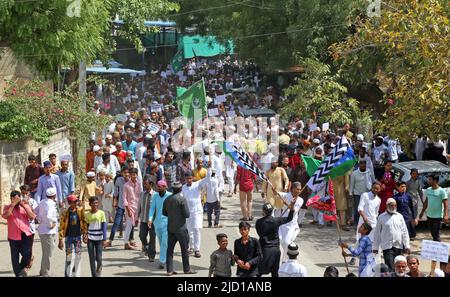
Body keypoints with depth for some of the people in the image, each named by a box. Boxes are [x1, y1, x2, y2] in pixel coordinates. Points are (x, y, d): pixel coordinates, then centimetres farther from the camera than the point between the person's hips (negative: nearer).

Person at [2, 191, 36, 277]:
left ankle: (22, 267, 23)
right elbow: (5, 216, -16)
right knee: (15, 258, 5)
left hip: (26, 235, 0)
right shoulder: (7, 207, 5)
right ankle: (18, 274, 19)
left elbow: (32, 217, -5)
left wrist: (23, 205, -11)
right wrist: (13, 205, -15)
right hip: (14, 237, 0)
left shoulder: (25, 206, 9)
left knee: (27, 255, -7)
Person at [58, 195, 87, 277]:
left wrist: (84, 233, 1)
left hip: (78, 236, 3)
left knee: (78, 256, 7)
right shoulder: (65, 213, -7)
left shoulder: (80, 211, 0)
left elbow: (84, 222, 7)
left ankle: (76, 274, 16)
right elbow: (61, 227, -6)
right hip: (69, 237, -3)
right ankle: (67, 274, 1)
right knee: (69, 256, -6)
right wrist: (61, 240, -9)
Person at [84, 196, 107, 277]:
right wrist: (85, 236, -7)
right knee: (92, 258, 2)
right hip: (90, 238, 2)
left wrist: (104, 239, -6)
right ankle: (94, 274, 11)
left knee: (99, 258, -3)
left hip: (99, 238, -2)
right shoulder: (87, 214, 4)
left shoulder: (101, 213, -2)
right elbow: (86, 226, 9)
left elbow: (104, 226, -2)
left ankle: (99, 269, 26)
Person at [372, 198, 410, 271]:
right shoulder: (381, 217, 0)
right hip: (387, 246, -3)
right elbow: (377, 233, 4)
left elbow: (404, 232, 9)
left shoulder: (399, 216, 8)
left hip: (399, 246, 3)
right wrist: (375, 247, 5)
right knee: (390, 268, -11)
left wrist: (407, 246, 3)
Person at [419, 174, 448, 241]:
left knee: (436, 235, -6)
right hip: (429, 216, 7)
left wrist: (445, 215, -26)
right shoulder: (428, 190, 8)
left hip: (437, 217, -7)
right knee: (433, 234, 15)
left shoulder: (441, 191, -12)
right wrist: (422, 212, 20)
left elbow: (446, 204, -16)